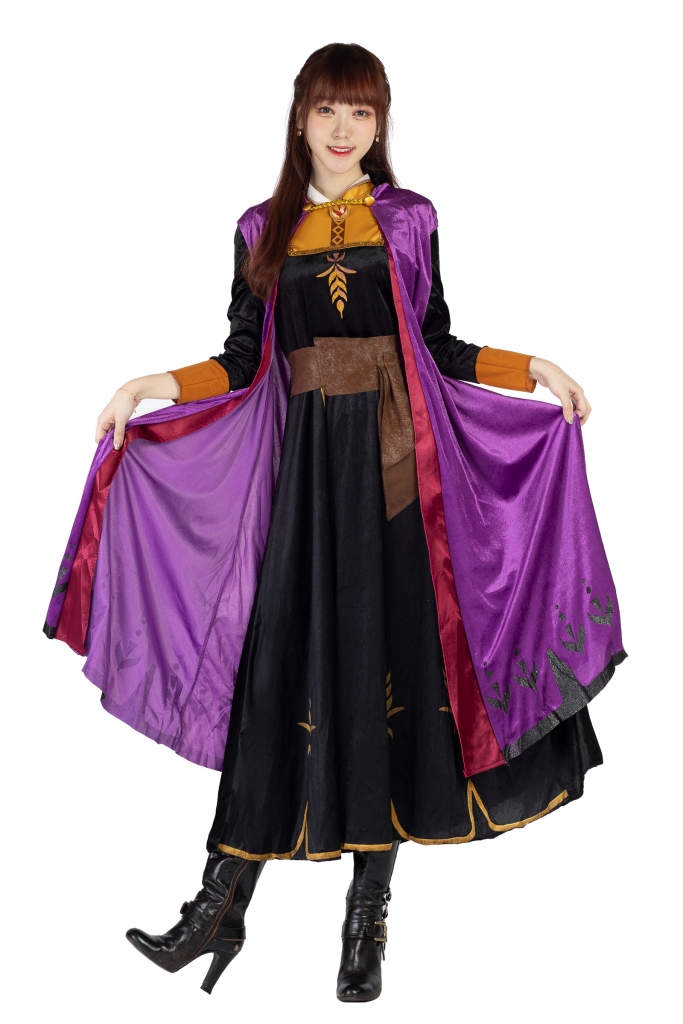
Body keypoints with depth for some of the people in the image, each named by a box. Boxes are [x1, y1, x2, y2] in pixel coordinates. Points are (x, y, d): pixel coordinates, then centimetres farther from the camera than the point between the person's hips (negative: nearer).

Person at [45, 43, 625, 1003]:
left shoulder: (410, 220, 10)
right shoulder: (262, 231, 12)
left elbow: (437, 347, 10)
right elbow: (243, 362, 8)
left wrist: (532, 369, 1)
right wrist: (158, 385, -6)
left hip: (394, 464, 0)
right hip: (305, 465, 0)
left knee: (390, 664, 0)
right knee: (279, 670, -3)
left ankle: (368, 914, 13)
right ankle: (221, 906, 6)